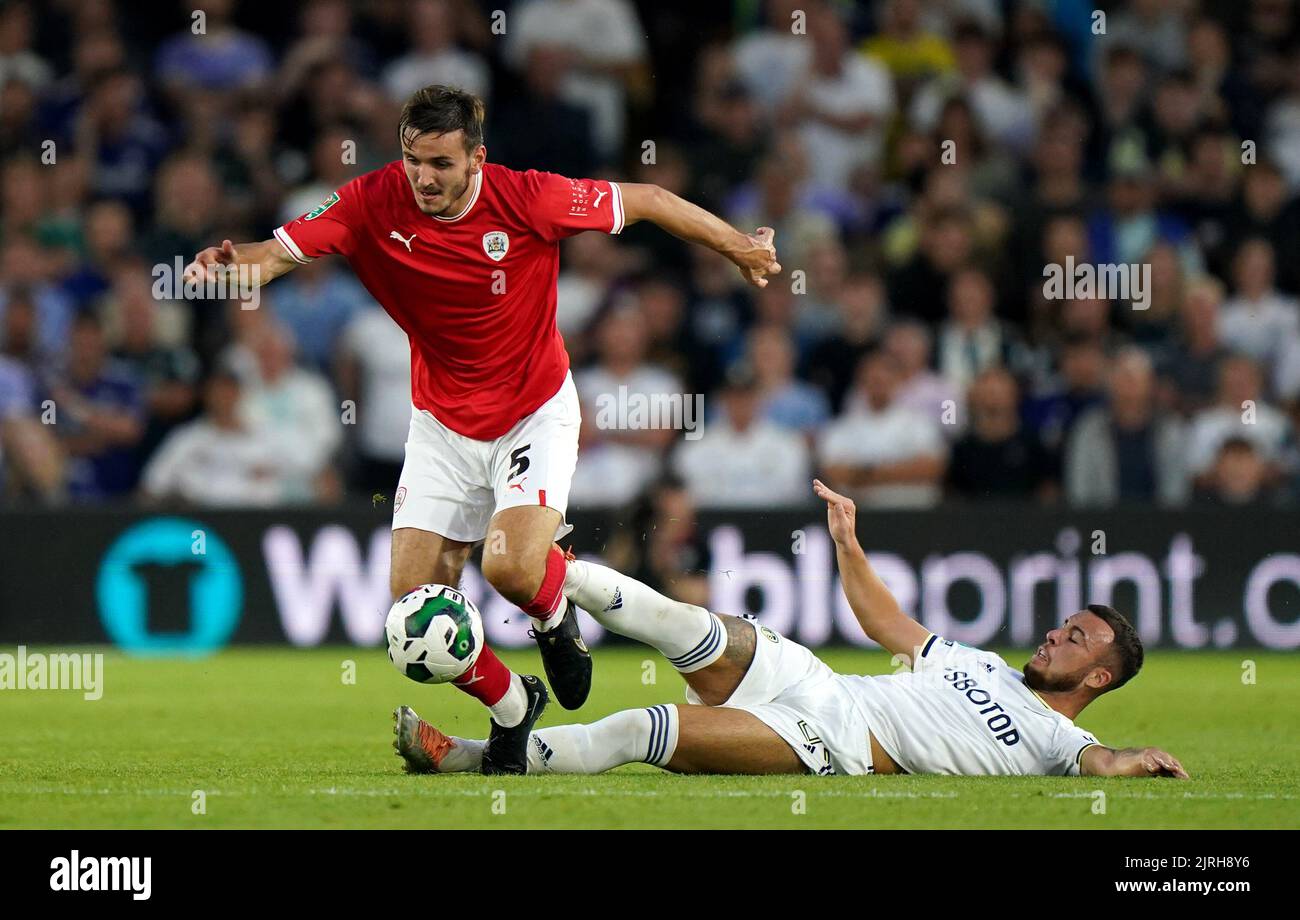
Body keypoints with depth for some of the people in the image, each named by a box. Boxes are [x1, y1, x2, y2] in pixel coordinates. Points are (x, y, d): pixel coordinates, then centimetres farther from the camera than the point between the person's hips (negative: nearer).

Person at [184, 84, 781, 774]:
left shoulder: (526, 199, -21)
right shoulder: (375, 202, -16)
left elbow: (643, 200, -9)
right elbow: (283, 250, -21)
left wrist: (737, 246, 0)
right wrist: (232, 262, -44)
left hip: (534, 413, -3)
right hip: (442, 424, 3)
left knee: (512, 568, -26)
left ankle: (554, 615, 13)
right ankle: (511, 705, 22)